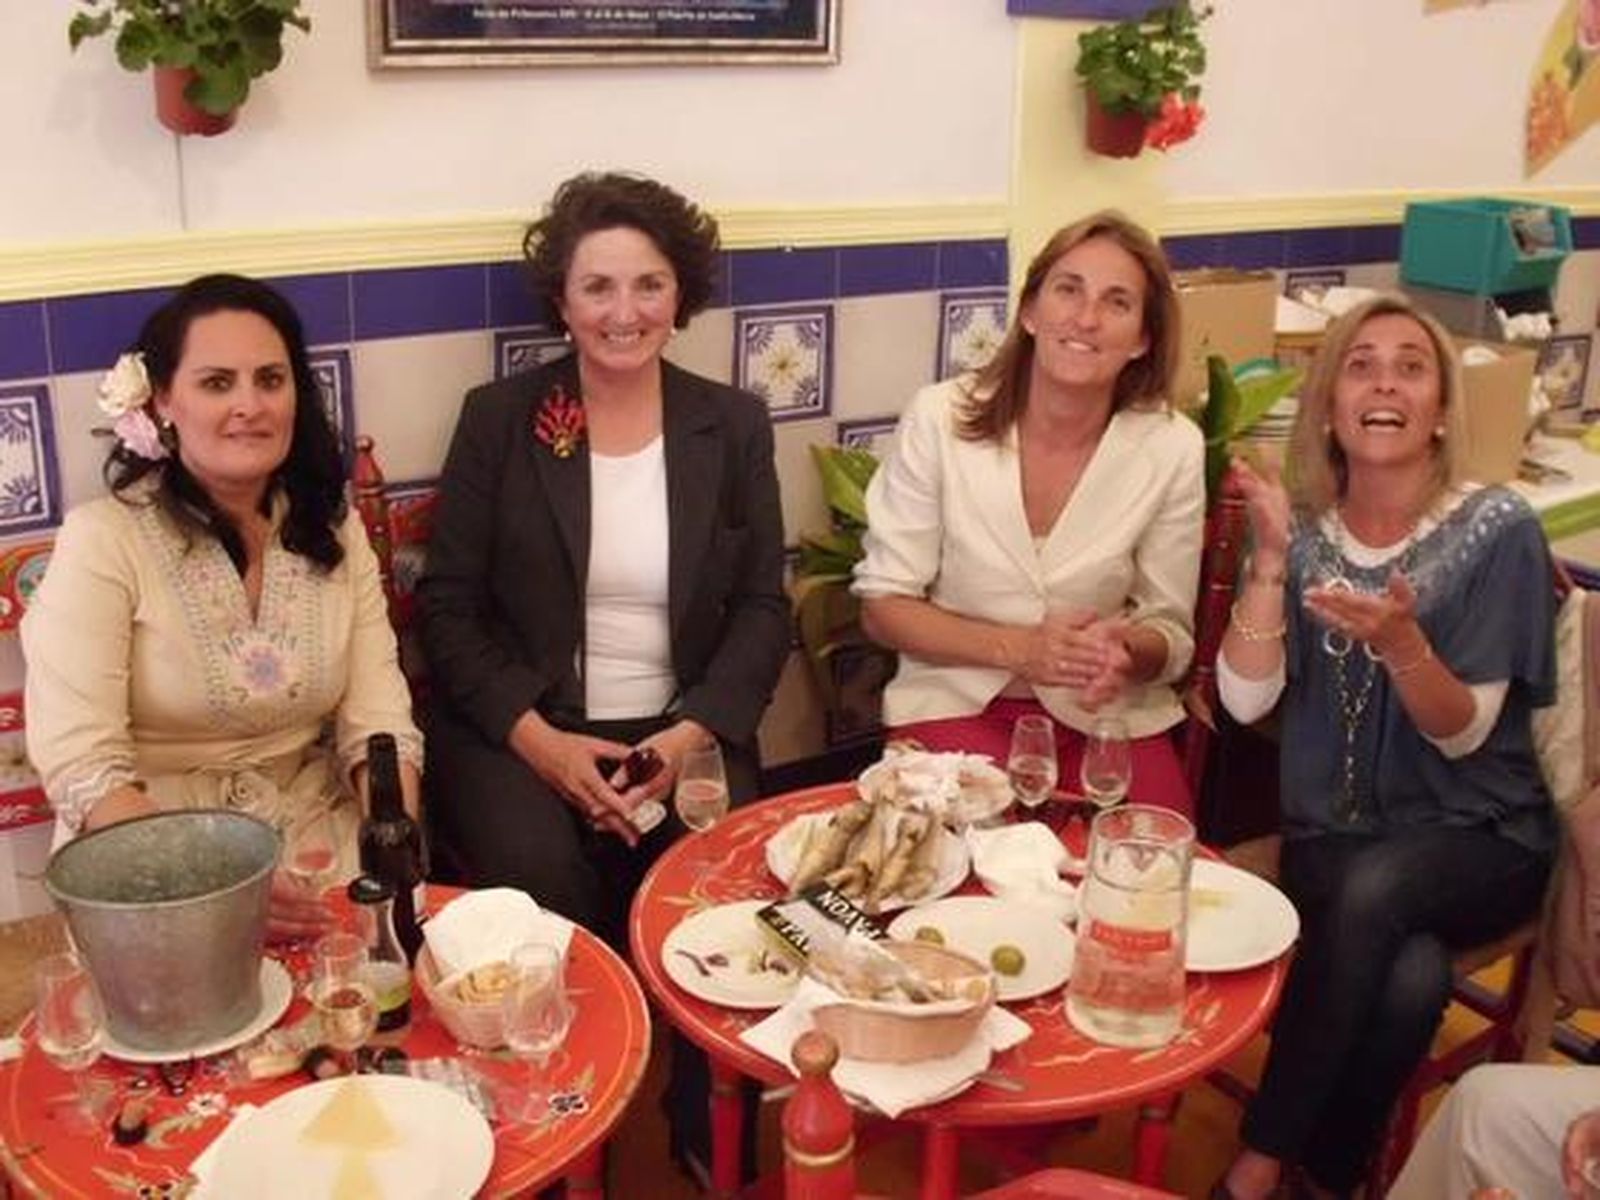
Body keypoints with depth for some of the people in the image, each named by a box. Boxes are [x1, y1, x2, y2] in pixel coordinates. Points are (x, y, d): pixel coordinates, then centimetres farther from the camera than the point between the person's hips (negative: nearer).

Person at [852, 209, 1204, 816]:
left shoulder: (1173, 447, -6)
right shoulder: (939, 418, -9)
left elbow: (1170, 633, 4)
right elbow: (883, 604, -4)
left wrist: (1126, 650, -21)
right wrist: (1017, 648, -18)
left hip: (1108, 710, 2)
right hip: (957, 700, -1)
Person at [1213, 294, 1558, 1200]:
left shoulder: (1499, 531, -10)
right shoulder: (1302, 529, -1)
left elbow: (1464, 734, -13)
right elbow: (1247, 702, -10)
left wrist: (1401, 641, -33)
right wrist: (1270, 559, -20)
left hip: (1478, 837, -1)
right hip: (1331, 835, 1)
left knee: (1371, 892, -34)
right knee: (1409, 978, -30)